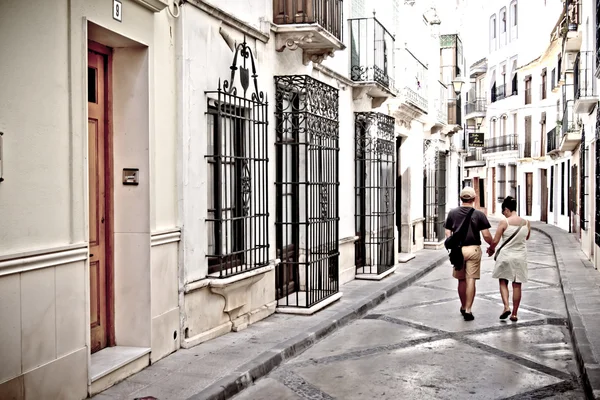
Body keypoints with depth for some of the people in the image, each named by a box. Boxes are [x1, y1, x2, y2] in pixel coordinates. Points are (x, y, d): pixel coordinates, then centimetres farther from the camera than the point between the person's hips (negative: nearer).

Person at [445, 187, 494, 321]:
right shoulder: (479, 214, -5)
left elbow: (448, 233, 2)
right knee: (471, 280, 0)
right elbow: (486, 235, -6)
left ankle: (463, 307, 28)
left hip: (458, 249, 2)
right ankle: (468, 310, -3)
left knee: (461, 280, 15)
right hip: (473, 249, -2)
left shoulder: (452, 213, 2)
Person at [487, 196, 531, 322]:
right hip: (520, 257, 3)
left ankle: (506, 306, -4)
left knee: (503, 282, 14)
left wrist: (491, 249, 8)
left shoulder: (504, 223, -13)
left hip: (506, 256, -3)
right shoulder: (526, 223, -1)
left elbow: (495, 241, -10)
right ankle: (514, 313, 13)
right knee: (517, 285, 9)